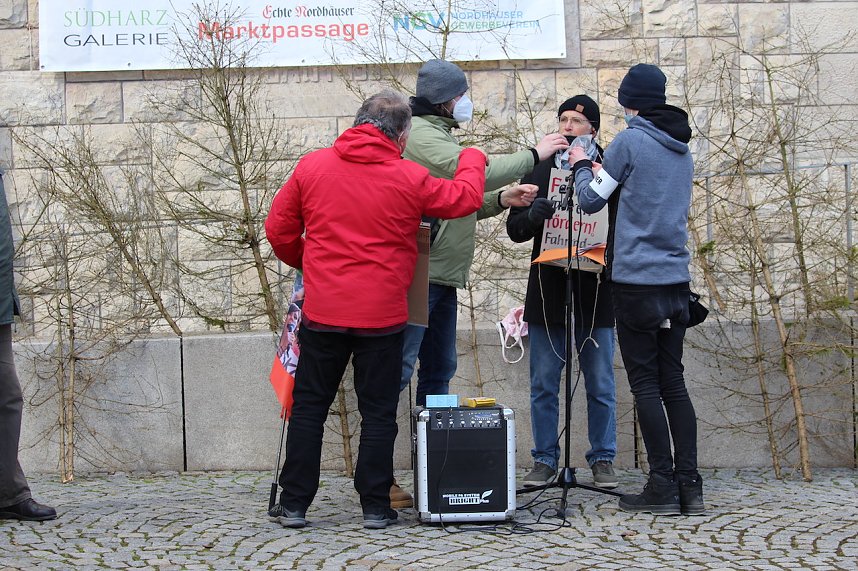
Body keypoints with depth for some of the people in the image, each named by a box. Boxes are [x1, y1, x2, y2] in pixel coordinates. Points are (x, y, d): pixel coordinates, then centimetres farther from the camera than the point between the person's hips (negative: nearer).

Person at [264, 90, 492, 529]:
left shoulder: (312, 166, -1)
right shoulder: (409, 179, -6)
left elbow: (278, 229, 4)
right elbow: (465, 198, 6)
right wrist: (472, 159, 26)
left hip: (322, 311, 2)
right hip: (382, 315, -2)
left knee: (309, 406, 11)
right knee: (378, 412, 8)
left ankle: (294, 505, 14)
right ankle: (375, 507, 11)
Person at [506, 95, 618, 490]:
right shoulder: (539, 170, 10)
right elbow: (515, 229, 7)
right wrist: (532, 215, -15)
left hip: (594, 293, -2)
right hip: (547, 291, 2)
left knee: (600, 384, 5)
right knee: (543, 384, 6)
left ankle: (603, 460, 14)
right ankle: (544, 460, 14)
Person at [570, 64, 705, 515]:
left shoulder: (630, 141, -8)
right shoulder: (682, 150, 14)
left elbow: (590, 200, -3)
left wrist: (581, 167, 17)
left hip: (637, 279, -6)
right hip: (676, 279, 6)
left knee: (646, 384, -2)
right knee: (673, 382, 8)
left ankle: (663, 486, -4)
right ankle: (689, 485, 5)